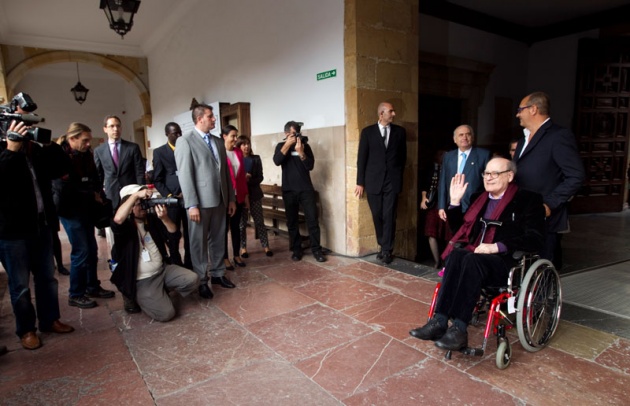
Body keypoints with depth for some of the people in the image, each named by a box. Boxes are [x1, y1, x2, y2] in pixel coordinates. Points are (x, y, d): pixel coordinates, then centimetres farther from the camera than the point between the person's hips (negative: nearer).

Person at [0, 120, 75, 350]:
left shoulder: (37, 152, 7)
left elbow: (62, 167, 2)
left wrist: (48, 144, -8)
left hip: (41, 225, 6)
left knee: (47, 277, 16)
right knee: (20, 284, 7)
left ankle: (49, 320, 31)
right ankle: (26, 330, 22)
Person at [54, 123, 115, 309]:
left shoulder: (86, 154, 5)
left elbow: (94, 178, 13)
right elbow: (65, 188, -21)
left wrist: (96, 194, -6)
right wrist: (92, 195, -13)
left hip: (86, 208, 7)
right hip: (71, 210, -7)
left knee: (92, 249, 11)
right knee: (81, 251, -4)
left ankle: (92, 286, 25)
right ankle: (75, 294, 11)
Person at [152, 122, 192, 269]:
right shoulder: (159, 152, 4)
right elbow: (157, 180, 1)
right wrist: (169, 196, -9)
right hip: (172, 199, -2)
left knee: (190, 234, 4)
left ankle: (189, 265, 16)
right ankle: (176, 266, 15)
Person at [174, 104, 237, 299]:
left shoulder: (218, 142, 13)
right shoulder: (185, 141, -6)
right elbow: (185, 175, -13)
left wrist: (231, 198, 11)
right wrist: (192, 204, -18)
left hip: (220, 200, 6)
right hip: (200, 202, -6)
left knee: (218, 240, 14)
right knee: (199, 243, 6)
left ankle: (217, 274, 28)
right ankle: (201, 281, 17)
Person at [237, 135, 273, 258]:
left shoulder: (256, 159, 4)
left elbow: (260, 177, 0)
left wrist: (249, 180, -17)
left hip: (255, 194, 1)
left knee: (259, 221, 4)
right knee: (242, 223, 6)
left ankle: (266, 246, 11)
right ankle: (243, 247, 17)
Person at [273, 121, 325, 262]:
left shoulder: (305, 146, 4)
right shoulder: (281, 146, 5)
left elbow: (310, 166, -7)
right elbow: (277, 161, -14)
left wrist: (301, 152, -20)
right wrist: (287, 145, -18)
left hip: (306, 189, 0)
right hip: (288, 190, 1)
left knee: (313, 219, -3)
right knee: (292, 221, 5)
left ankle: (316, 249, 5)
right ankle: (296, 250, 15)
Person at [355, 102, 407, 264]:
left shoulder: (400, 131, 6)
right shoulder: (368, 132, 2)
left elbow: (403, 156, 13)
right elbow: (362, 158, 0)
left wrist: (398, 176, 10)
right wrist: (360, 182, -2)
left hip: (392, 181, 0)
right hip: (373, 180, 0)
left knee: (389, 216, -2)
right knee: (377, 216, 6)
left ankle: (386, 250, 9)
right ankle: (384, 247, 23)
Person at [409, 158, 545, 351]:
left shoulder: (528, 200, 4)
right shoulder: (479, 198, 21)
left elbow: (534, 240, -8)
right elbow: (459, 227, 25)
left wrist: (496, 247, -18)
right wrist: (455, 201, 11)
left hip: (506, 261, -4)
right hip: (475, 255, 5)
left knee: (471, 260, -36)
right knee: (456, 255, -30)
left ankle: (459, 329, -36)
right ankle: (439, 322, -35)